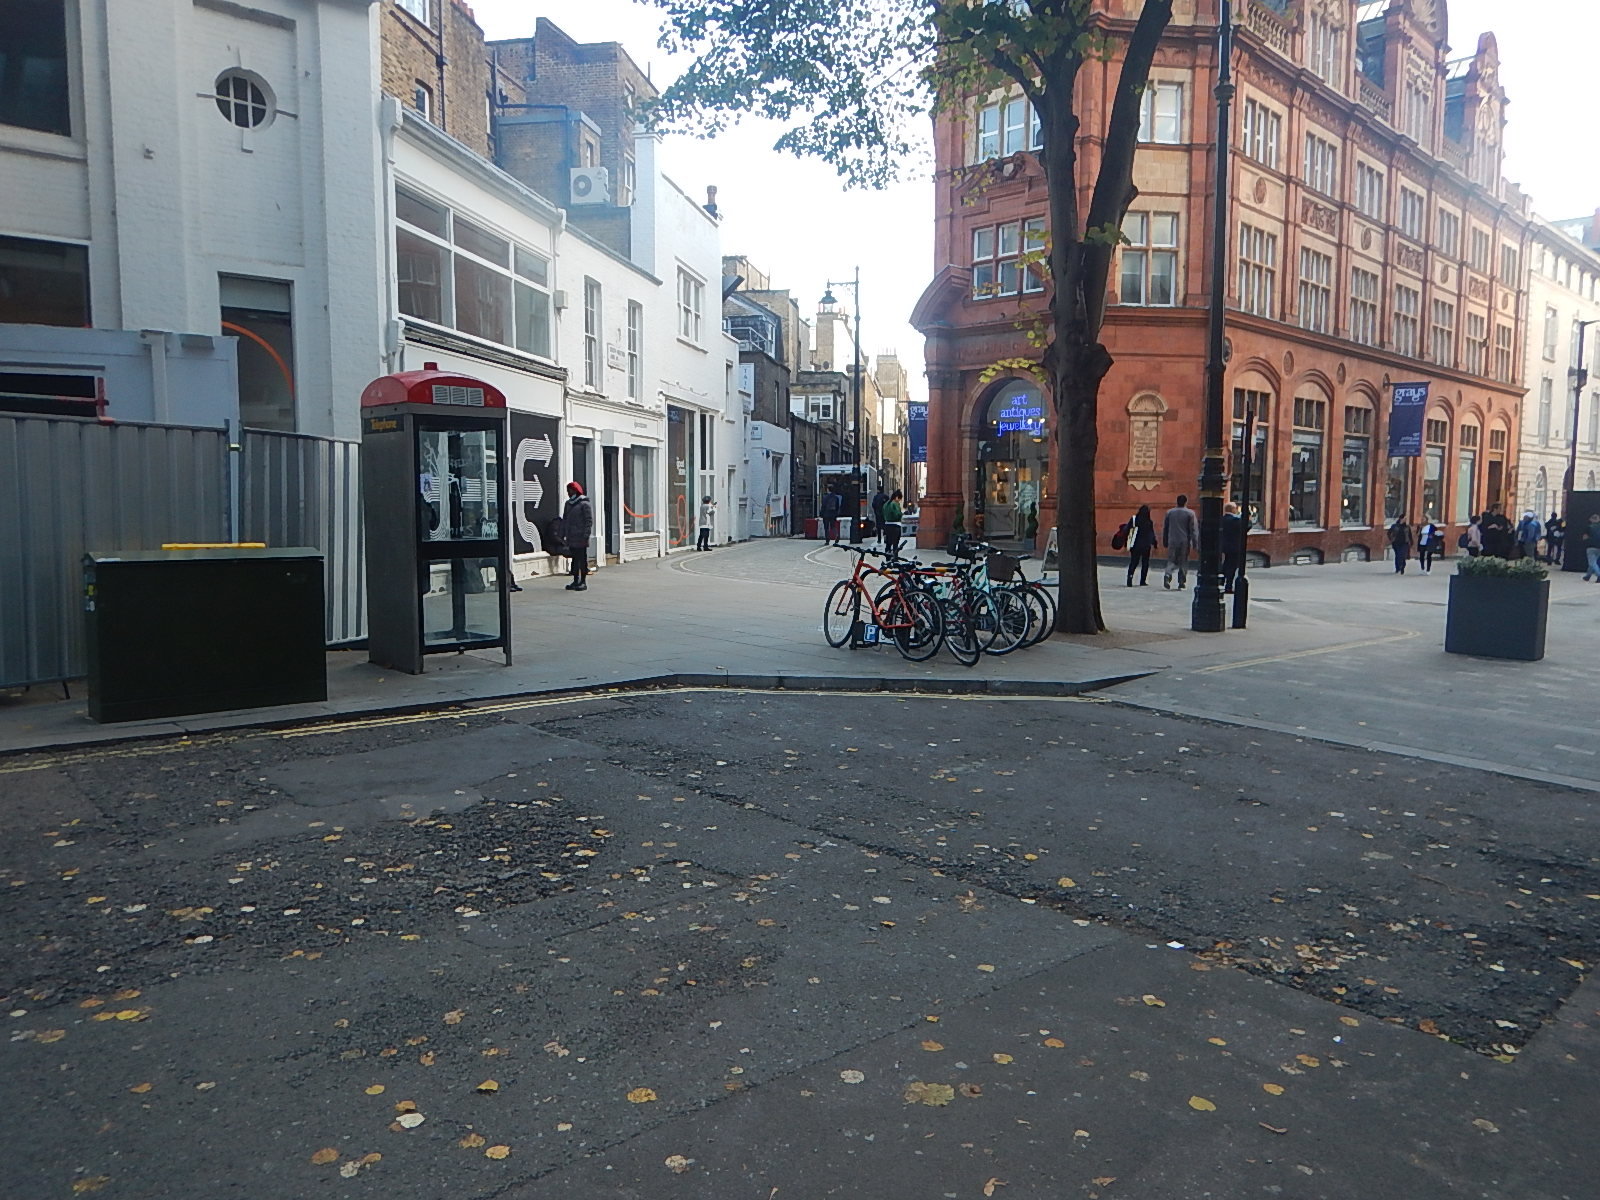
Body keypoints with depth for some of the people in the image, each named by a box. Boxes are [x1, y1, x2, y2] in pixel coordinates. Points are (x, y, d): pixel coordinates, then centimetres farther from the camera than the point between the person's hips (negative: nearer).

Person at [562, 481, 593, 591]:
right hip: (571, 538, 7)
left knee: (582, 560, -1)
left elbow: (589, 521, -12)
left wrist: (586, 535, -18)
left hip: (581, 538, -7)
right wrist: (562, 534, 14)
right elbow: (564, 519, 20)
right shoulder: (568, 504, 15)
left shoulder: (584, 504, -8)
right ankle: (576, 581, 20)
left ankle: (583, 582, 4)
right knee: (574, 560, 12)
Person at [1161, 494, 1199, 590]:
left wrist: (1165, 542, 19)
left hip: (1172, 542, 2)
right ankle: (1182, 583, 8)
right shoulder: (1190, 513, -3)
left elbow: (1165, 528, 12)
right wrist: (1195, 543, -1)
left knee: (1171, 560, 8)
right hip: (1185, 542, -2)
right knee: (1183, 562, 7)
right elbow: (1194, 529, -5)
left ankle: (1168, 575, -20)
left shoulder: (1169, 512, 7)